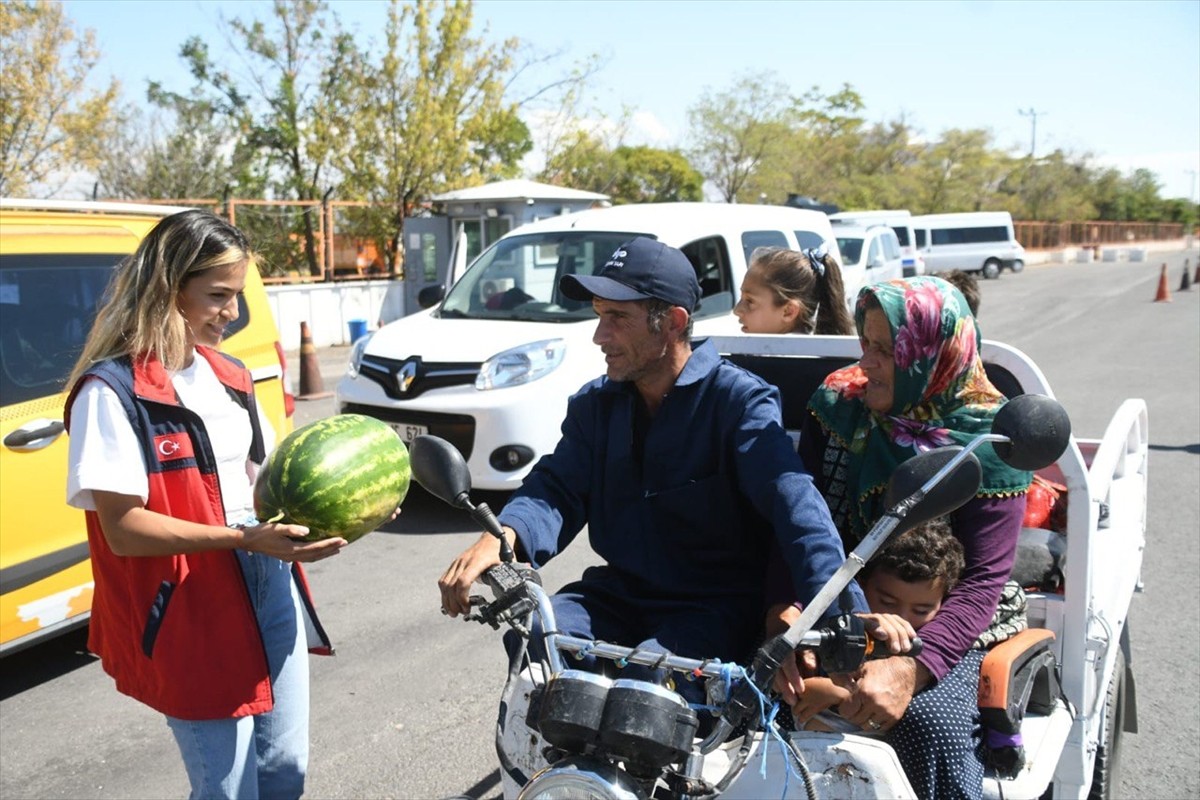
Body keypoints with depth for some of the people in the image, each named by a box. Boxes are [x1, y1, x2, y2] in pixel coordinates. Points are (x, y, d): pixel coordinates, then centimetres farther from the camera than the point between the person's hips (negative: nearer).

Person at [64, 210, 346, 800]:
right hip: (190, 611, -7)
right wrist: (244, 540, -27)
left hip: (269, 586, 7)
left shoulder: (228, 375, 10)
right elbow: (122, 528, -18)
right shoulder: (112, 390, -14)